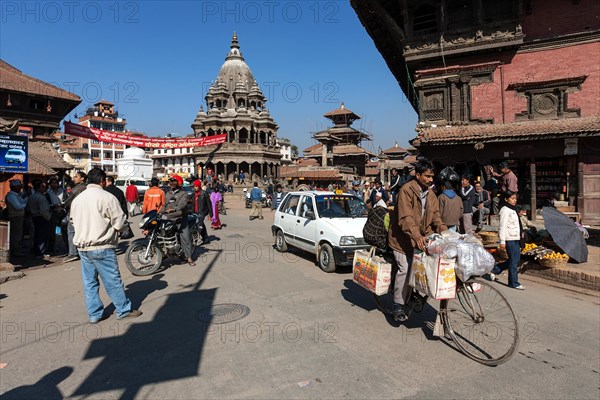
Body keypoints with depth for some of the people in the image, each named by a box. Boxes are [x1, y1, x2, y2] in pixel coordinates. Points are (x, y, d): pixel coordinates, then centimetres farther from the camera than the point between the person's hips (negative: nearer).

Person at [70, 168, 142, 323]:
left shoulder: (77, 199, 10)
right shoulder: (107, 197, -12)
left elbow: (73, 221, 18)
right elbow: (120, 222, -12)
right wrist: (113, 228, 8)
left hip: (82, 246, 7)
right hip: (102, 247, -7)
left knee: (89, 282, 12)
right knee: (113, 280, 3)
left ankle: (94, 314, 19)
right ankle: (124, 310, 13)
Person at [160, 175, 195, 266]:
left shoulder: (183, 194, 1)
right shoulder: (168, 194, 21)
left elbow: (183, 204, -18)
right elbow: (164, 205, 27)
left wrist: (173, 209, -34)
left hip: (180, 219, -5)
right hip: (168, 219, 5)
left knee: (186, 238, -8)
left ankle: (189, 258, -4)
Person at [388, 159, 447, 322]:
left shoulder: (430, 193, 8)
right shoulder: (406, 190, -18)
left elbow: (435, 216, 10)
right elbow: (405, 218, -27)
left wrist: (445, 231, -8)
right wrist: (417, 237, -38)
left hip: (420, 237, 7)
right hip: (403, 237, -7)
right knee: (404, 269, -9)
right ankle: (398, 306, 4)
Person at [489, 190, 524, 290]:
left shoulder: (513, 210, 16)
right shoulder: (505, 210, -12)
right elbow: (503, 226, -16)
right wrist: (502, 241, -19)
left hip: (516, 238, 9)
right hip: (510, 239, -9)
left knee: (516, 259, 13)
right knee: (513, 261, -3)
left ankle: (494, 270, 24)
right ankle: (514, 283, 8)